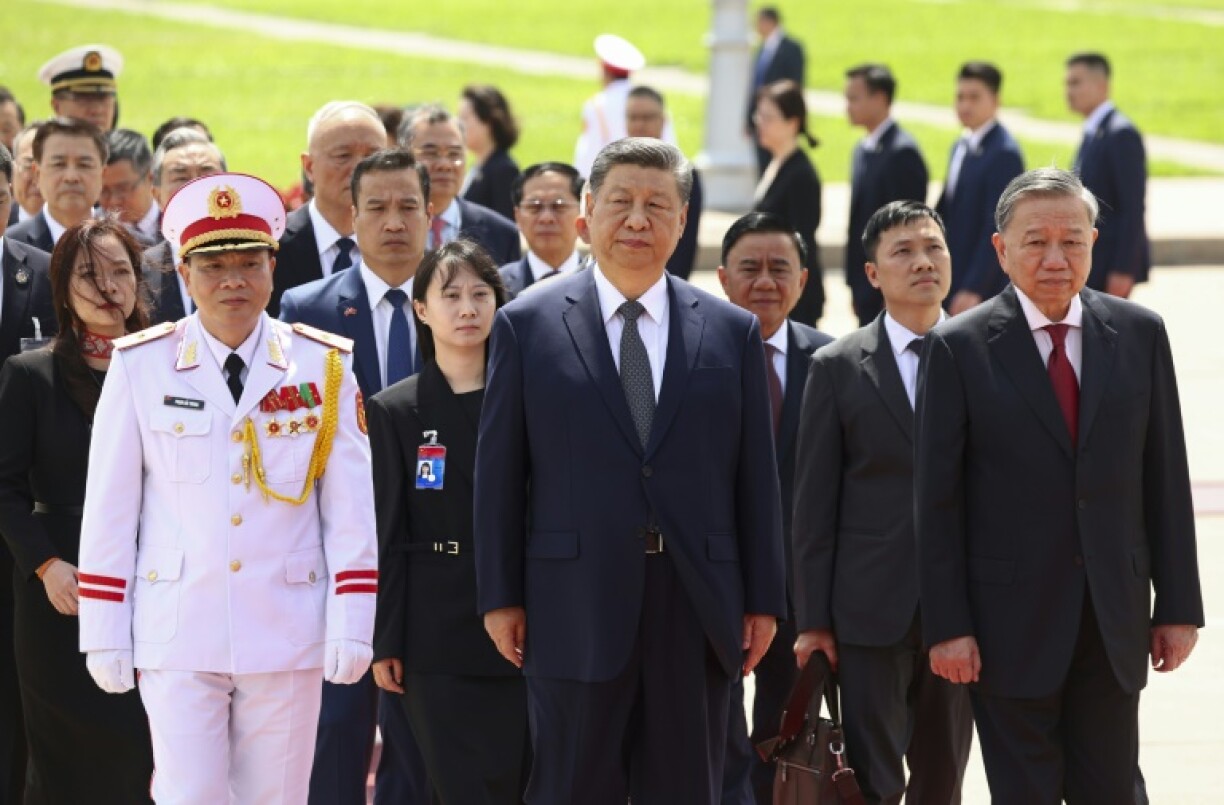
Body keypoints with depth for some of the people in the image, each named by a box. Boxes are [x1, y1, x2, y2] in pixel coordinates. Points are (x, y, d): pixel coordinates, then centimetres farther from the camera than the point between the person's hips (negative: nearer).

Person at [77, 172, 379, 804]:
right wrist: (103, 633, 0)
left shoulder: (324, 367, 2)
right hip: (177, 636, -1)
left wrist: (351, 625, -3)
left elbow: (351, 507, 2)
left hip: (286, 635, 1)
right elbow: (108, 508, 2)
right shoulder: (141, 366, -1)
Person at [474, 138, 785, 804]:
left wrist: (763, 599, 4)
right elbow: (498, 472, 3)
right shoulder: (528, 325, 4)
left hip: (697, 607, 2)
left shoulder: (733, 332, 9)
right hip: (575, 612, -2)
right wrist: (500, 597, -2)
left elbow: (755, 476, 8)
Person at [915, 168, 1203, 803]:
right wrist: (947, 626, -8)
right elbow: (937, 500, -4)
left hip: (1114, 623, 2)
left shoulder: (1139, 334, 5)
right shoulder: (959, 347, -4)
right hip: (1012, 624, -2)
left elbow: (1166, 481, 6)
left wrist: (1178, 605, 4)